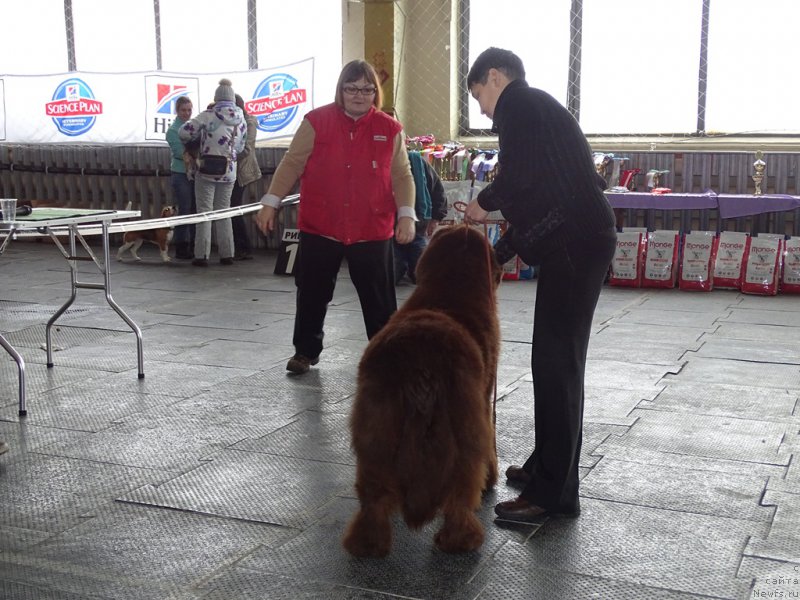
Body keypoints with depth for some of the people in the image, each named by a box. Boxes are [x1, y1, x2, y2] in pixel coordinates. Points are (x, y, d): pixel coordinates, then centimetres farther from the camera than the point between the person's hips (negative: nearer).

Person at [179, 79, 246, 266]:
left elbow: (183, 132, -11)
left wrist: (196, 138, 9)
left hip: (207, 171, -4)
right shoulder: (241, 120, 3)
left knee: (204, 212, 2)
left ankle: (202, 255, 0)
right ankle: (227, 254, 12)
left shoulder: (208, 115, -10)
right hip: (228, 172, 4)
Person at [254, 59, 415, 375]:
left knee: (379, 297, 6)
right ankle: (306, 351, 27)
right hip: (319, 229, 0)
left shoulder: (390, 129, 2)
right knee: (312, 293, 10)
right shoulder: (316, 121, -1)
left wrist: (406, 215, -8)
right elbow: (292, 164, 0)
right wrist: (271, 202, -4)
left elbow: (402, 176, 3)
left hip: (372, 231, 0)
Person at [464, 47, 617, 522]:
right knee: (557, 360, 16)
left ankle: (553, 492, -1)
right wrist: (496, 255, 29)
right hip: (582, 239, 10)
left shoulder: (516, 101, -3)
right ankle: (547, 466, 28)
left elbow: (518, 175, -18)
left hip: (573, 244, -10)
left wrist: (484, 202, 3)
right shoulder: (539, 108, 27)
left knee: (556, 363, -7)